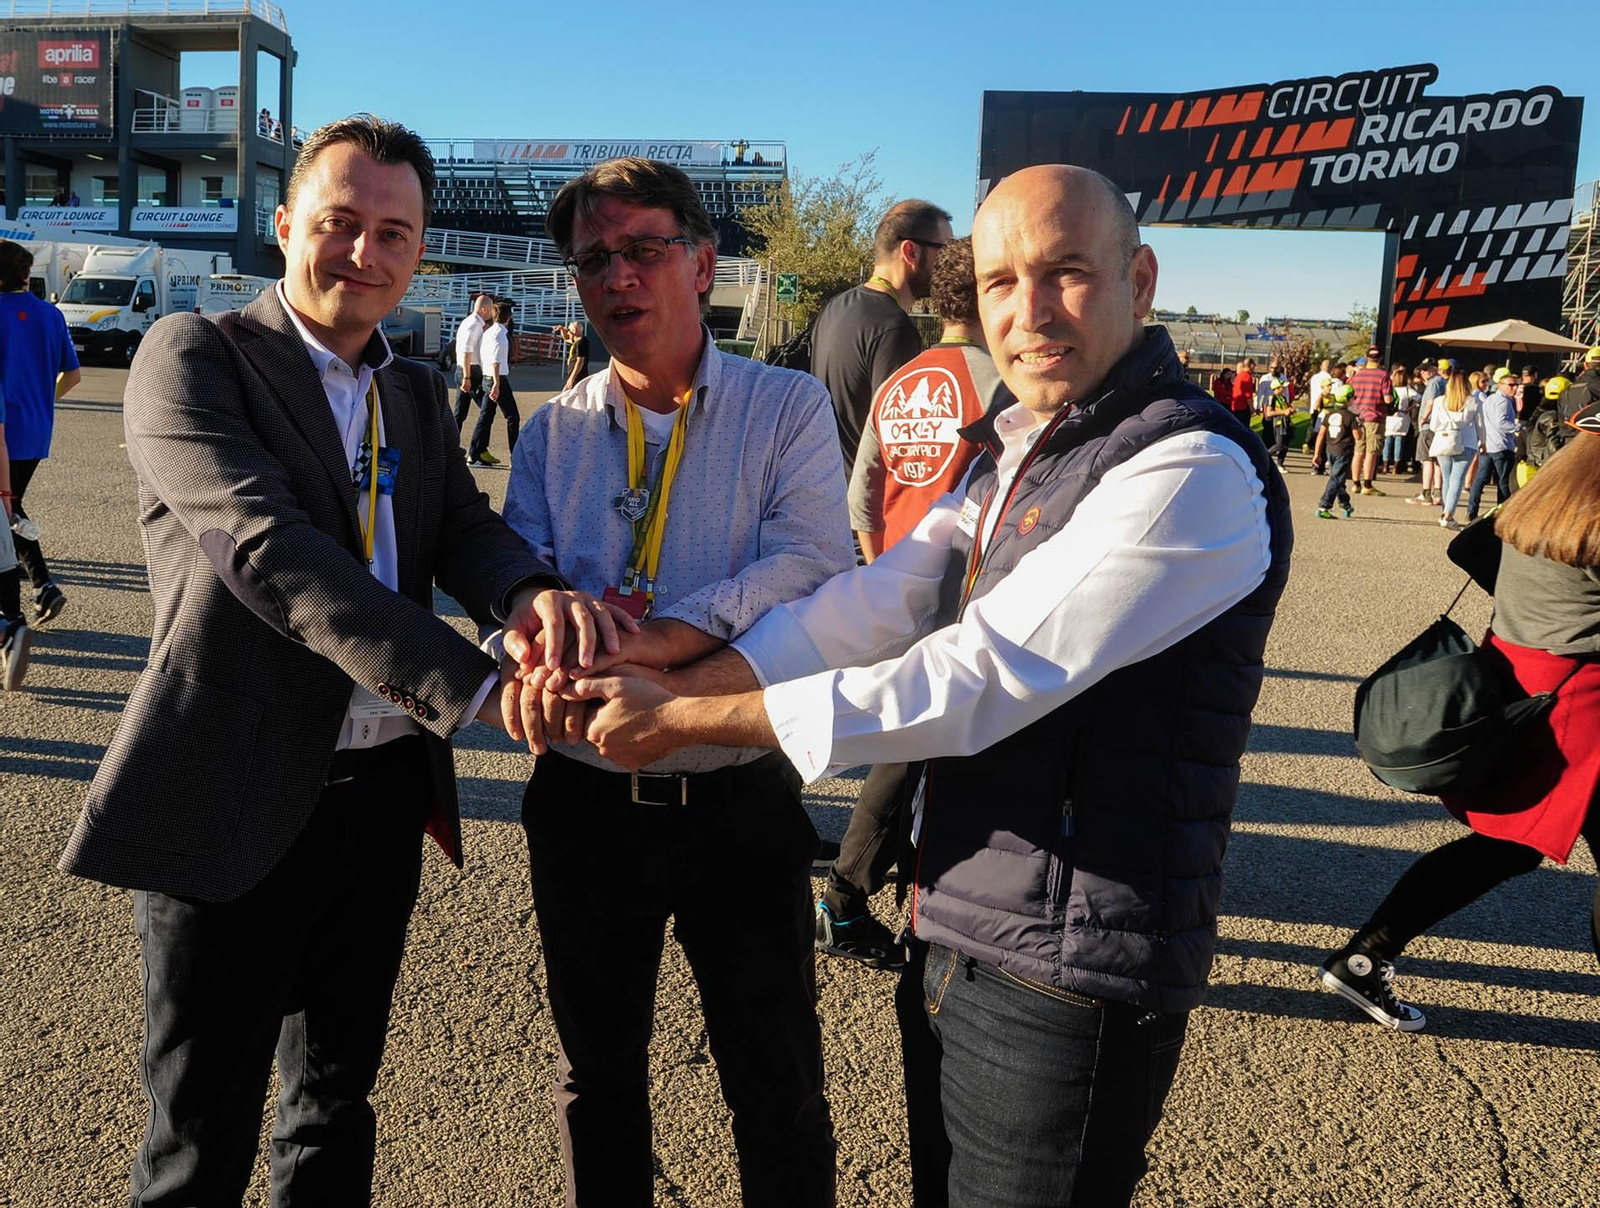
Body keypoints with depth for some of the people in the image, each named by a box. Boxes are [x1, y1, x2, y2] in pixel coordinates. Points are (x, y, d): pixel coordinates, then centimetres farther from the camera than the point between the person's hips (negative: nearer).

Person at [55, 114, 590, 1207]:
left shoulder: (419, 395, 11)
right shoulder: (193, 356, -9)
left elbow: (463, 526, -1)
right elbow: (267, 549, -23)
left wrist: (530, 589, -27)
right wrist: (475, 686, -32)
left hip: (385, 789, 6)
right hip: (233, 800, -5)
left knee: (339, 1097, 21)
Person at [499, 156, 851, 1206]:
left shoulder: (789, 409, -4)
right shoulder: (552, 432, 6)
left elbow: (811, 567, -19)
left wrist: (651, 639, -32)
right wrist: (553, 632, -28)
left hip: (741, 800, -3)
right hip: (585, 799, 3)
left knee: (779, 1087, 12)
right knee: (597, 1077, 21)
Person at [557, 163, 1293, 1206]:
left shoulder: (1193, 473, -20)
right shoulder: (1015, 456, 9)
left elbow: (971, 680, -25)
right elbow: (869, 610, 0)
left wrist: (691, 718, -18)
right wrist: (671, 687, -12)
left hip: (1067, 980, -8)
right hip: (952, 940, 8)